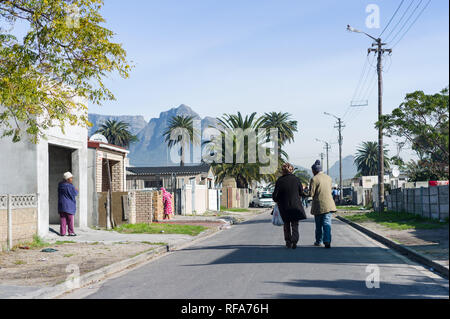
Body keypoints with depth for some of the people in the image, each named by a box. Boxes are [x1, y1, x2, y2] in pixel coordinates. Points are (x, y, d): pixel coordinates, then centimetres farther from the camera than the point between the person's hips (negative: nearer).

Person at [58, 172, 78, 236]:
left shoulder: (60, 185, 2)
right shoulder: (70, 186, -17)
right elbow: (75, 193, -6)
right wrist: (76, 190, 14)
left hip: (61, 204, 5)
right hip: (69, 205, -5)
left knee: (62, 219, 7)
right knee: (70, 219, 2)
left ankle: (62, 232, 6)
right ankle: (71, 232, 4)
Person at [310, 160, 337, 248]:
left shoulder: (314, 179, -11)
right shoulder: (329, 178, 8)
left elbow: (311, 193, -10)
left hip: (318, 205, -4)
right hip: (328, 204, 4)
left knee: (319, 225, 12)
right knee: (327, 223, -1)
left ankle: (319, 241, 24)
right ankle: (327, 241, -15)